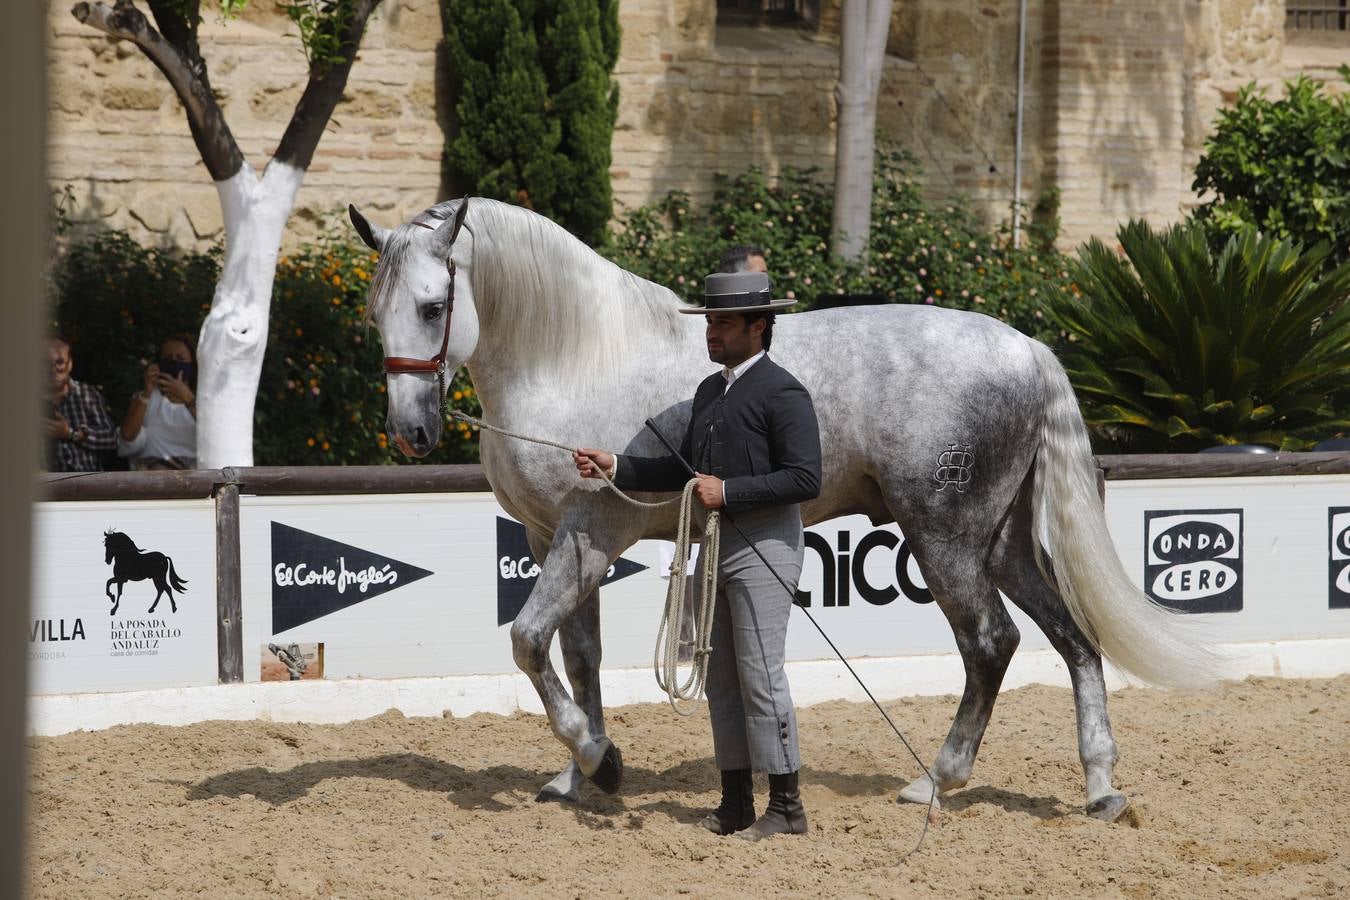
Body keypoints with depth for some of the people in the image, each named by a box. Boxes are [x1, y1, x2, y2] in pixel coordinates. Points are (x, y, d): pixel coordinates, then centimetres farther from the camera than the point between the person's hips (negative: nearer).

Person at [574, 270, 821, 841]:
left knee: (760, 677, -8)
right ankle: (736, 804, 17)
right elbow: (684, 472, 20)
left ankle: (786, 808, -2)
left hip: (764, 547, -9)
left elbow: (805, 479, -19)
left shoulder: (781, 393, -12)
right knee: (722, 681, 11)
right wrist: (615, 468, 9)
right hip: (717, 547, 9)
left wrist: (729, 491, -21)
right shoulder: (711, 391, 15)